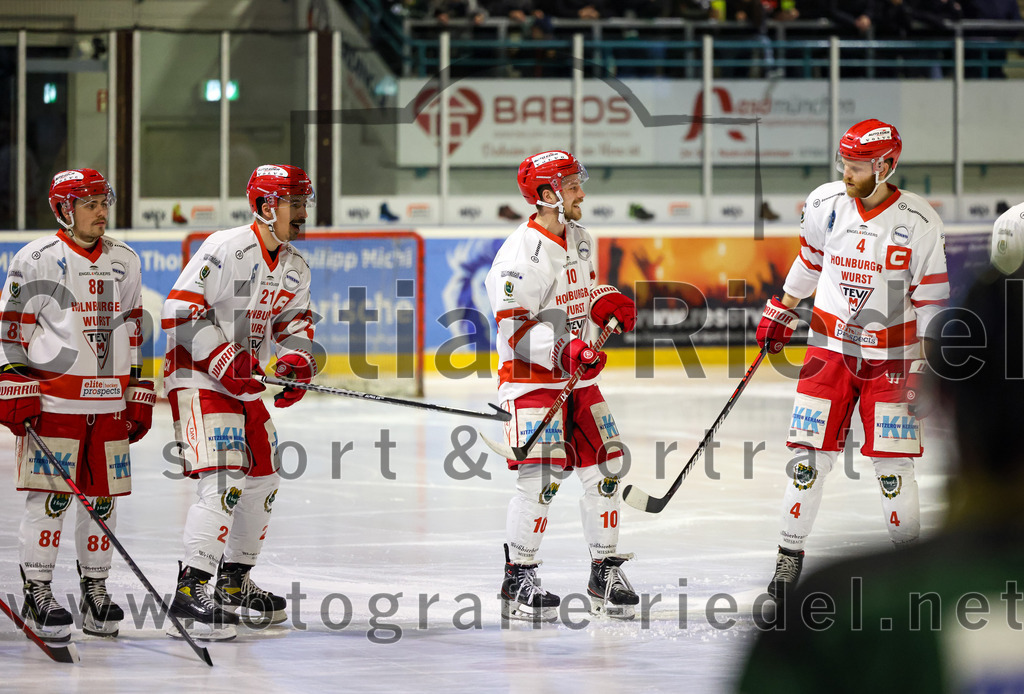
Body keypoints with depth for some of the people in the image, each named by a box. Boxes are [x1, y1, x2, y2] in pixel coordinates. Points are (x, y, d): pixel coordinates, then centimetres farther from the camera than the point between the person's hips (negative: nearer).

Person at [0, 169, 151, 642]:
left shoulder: (125, 263, 13)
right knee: (50, 496, -7)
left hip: (109, 404, 5)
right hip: (51, 398, -5)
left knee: (104, 497, 7)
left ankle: (95, 590, 17)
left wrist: (139, 394, 16)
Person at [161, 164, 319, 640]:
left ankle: (234, 583, 32)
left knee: (262, 480, 16)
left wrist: (296, 360, -4)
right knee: (223, 481, -20)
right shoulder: (224, 250, -19)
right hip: (198, 378, -9)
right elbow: (180, 312, -21)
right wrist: (225, 360, -26)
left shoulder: (294, 268, 8)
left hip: (247, 382, 9)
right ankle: (190, 595, -20)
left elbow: (295, 320, 18)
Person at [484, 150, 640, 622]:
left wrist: (606, 303, 6)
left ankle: (605, 572, 18)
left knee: (604, 472, 6)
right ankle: (518, 579, -3)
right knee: (542, 478, -14)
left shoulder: (579, 240, 10)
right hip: (531, 377, -8)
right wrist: (563, 350, -28)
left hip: (578, 377, 8)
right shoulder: (521, 254, -17)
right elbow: (514, 330, -19)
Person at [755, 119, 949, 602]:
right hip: (830, 345, 2)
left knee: (892, 462, -4)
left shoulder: (918, 223, -12)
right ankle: (790, 556, 6)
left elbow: (931, 300, -6)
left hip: (891, 356, -2)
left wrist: (925, 370, -10)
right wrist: (780, 312, 19)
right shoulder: (825, 204, -4)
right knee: (810, 453, -4)